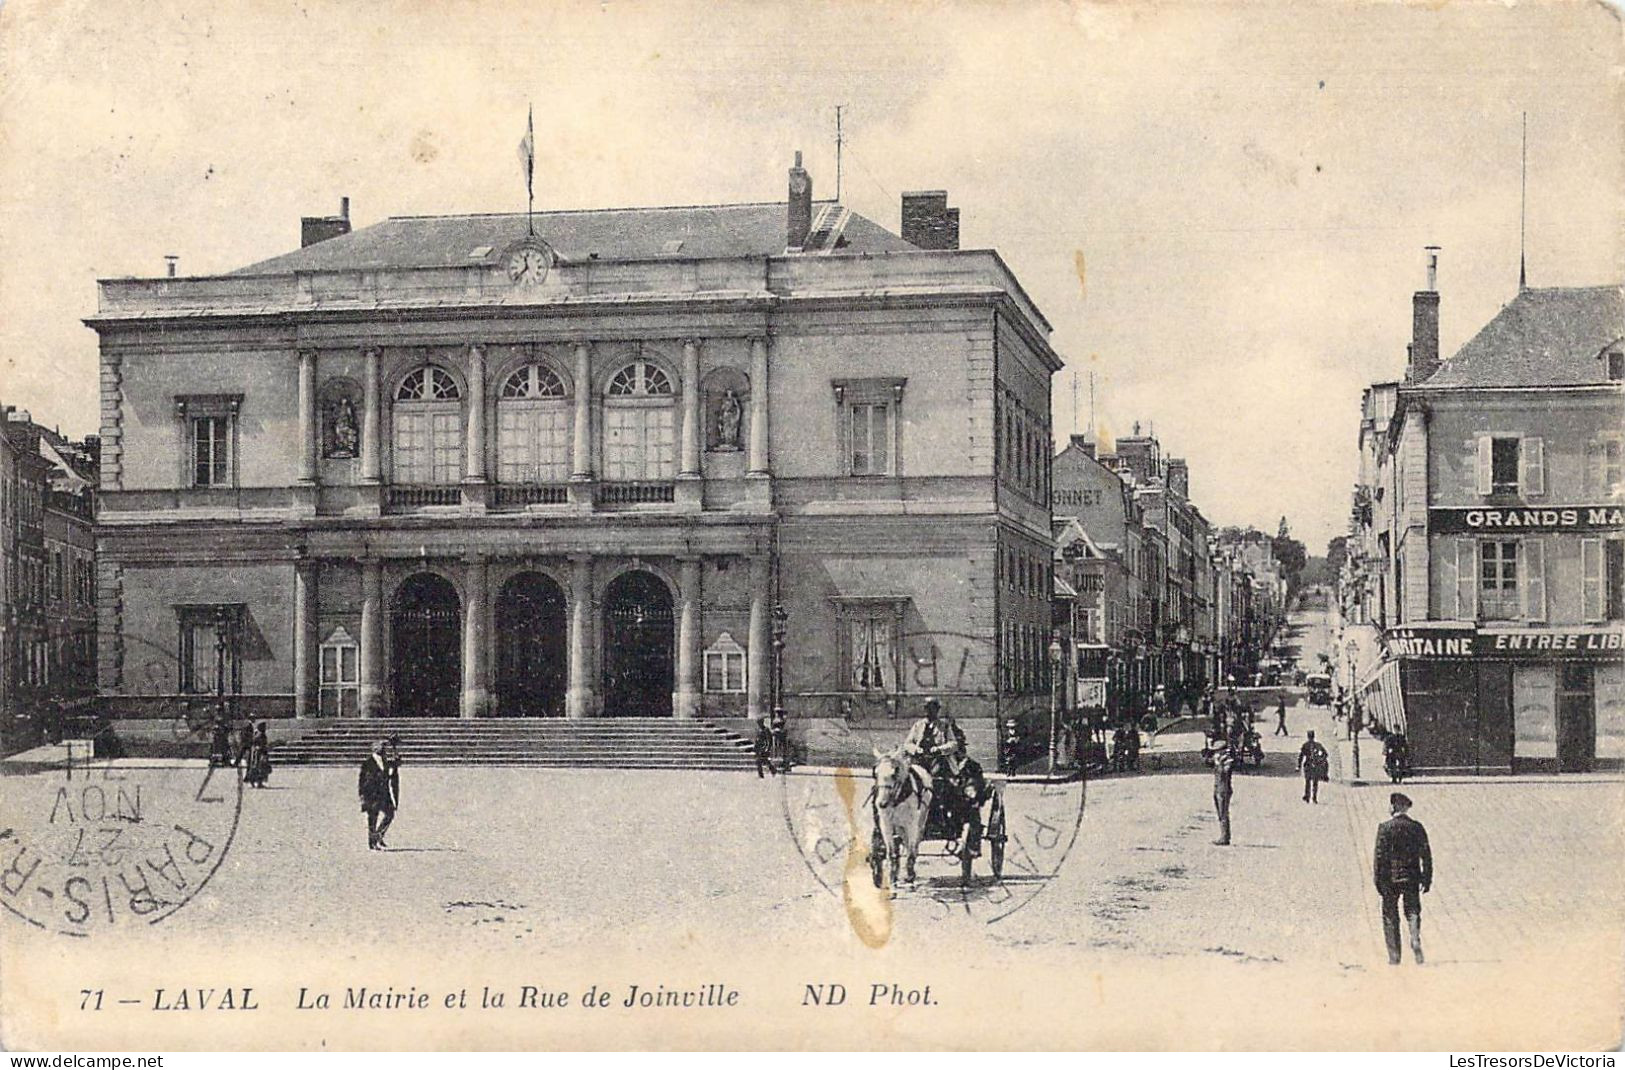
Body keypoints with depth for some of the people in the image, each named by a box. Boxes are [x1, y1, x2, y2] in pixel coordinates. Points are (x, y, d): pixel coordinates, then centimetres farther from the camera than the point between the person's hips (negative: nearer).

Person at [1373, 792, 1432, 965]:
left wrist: (1377, 880, -3)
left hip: (1390, 879, -2)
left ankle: (1394, 956, 7)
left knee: (1390, 918, 8)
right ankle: (1416, 942, -10)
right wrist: (1427, 879, 10)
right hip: (1412, 878, 2)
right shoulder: (1417, 827, -1)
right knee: (1413, 912, 14)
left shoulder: (1385, 828, -10)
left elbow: (1379, 855, -10)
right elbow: (1426, 855, 2)